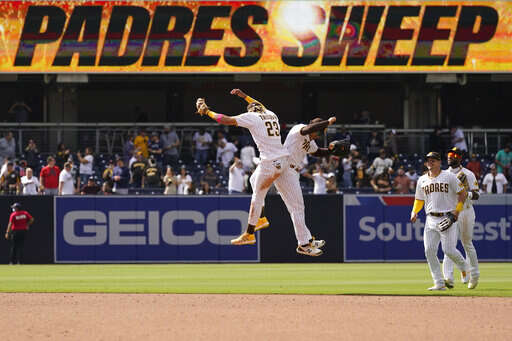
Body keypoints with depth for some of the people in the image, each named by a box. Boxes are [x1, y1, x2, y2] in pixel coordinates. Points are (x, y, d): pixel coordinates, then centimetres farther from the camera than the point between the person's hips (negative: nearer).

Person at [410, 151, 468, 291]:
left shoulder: (449, 177, -1)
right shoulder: (422, 180, 13)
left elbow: (462, 193, 1)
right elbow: (419, 200, 22)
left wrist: (456, 213, -8)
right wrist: (414, 212, 3)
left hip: (447, 218, -5)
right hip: (431, 220, 5)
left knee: (449, 250, -14)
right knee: (429, 250, -7)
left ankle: (463, 266, 20)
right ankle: (439, 283, -1)